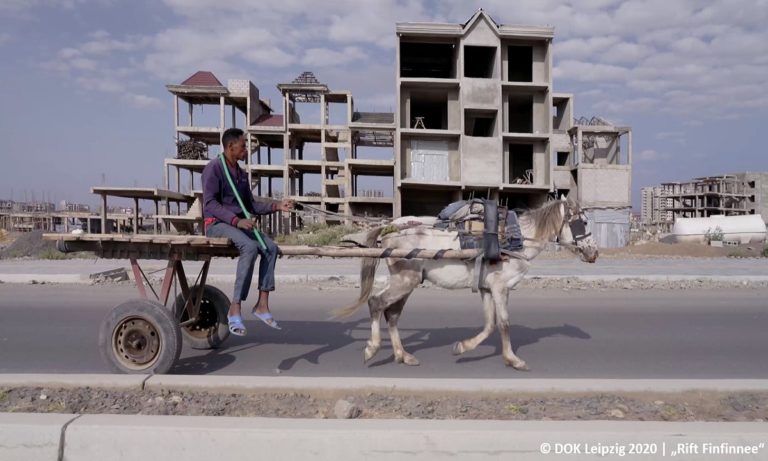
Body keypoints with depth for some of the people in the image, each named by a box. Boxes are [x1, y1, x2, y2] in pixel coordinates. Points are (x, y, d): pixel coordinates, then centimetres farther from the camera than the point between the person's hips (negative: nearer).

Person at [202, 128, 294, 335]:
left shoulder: (242, 174, 17)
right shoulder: (214, 168, -7)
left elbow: (251, 205, 17)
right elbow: (210, 203, -16)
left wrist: (277, 206, 2)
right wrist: (236, 220, -28)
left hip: (239, 224, 8)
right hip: (216, 224, -7)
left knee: (270, 247, -15)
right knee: (250, 247, -32)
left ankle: (262, 305, -15)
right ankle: (235, 309, -28)